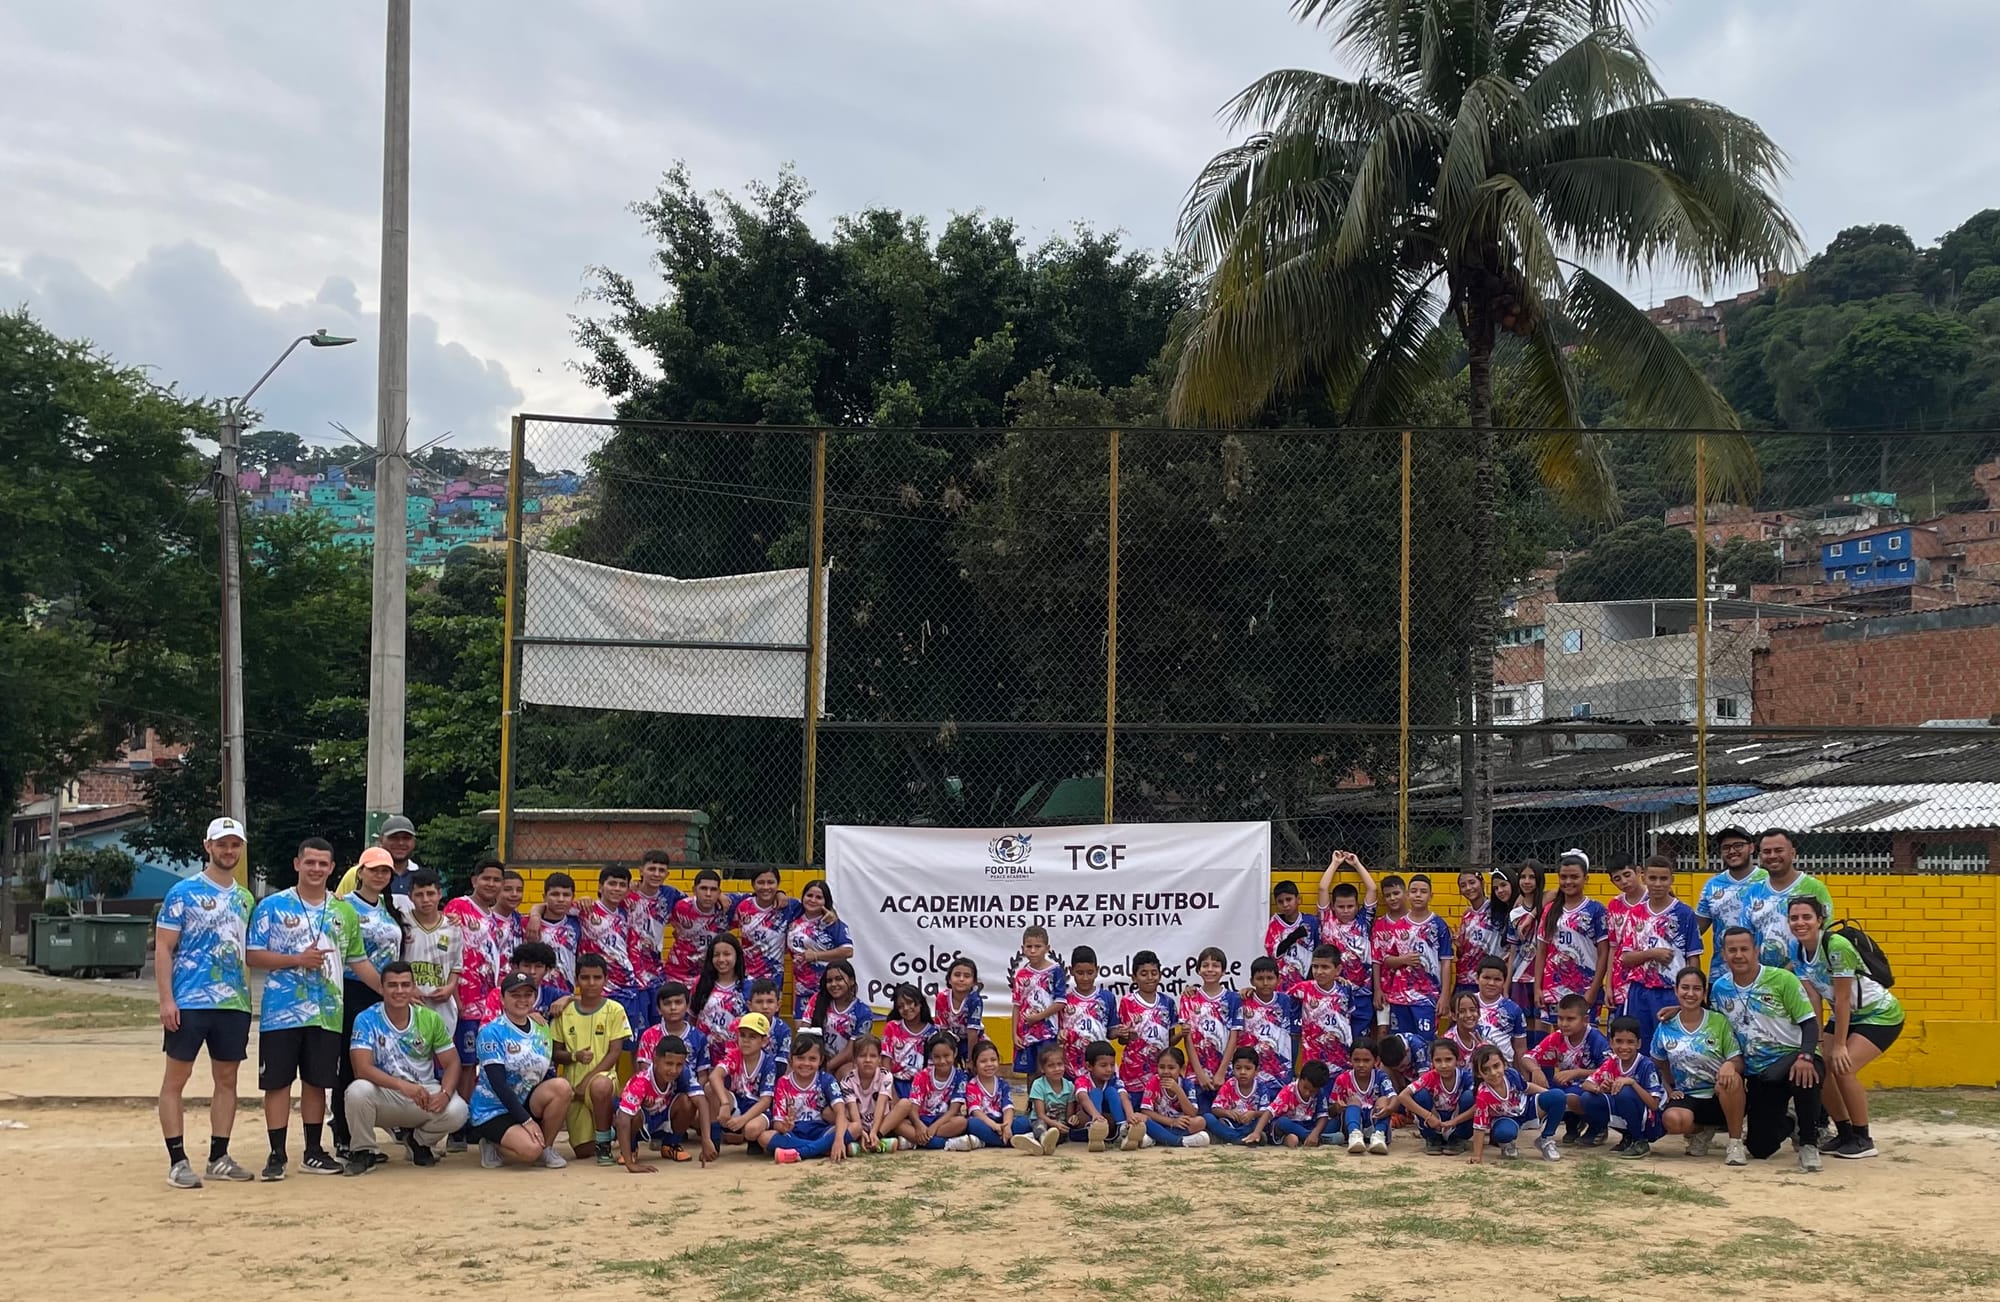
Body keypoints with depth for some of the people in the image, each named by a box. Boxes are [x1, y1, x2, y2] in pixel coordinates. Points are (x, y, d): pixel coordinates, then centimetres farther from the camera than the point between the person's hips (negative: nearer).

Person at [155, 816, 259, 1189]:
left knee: (227, 1079, 8)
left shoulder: (245, 899, 14)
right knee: (176, 1078, -2)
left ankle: (219, 1158, 16)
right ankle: (177, 1161, 0)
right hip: (188, 1002, -6)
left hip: (234, 1004, 6)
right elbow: (163, 949, -6)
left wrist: (248, 997, 11)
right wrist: (166, 1000, -14)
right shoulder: (183, 892, -3)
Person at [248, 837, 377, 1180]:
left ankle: (313, 1152, 18)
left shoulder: (344, 912, 11)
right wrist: (297, 959, -16)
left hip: (327, 1013, 3)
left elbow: (358, 961, 15)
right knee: (277, 1082, 0)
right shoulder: (272, 906, 0)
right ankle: (277, 1154, 6)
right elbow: (253, 955, -4)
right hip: (281, 1011, -3)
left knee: (317, 1082, 9)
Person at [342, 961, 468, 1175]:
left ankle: (420, 1142, 9)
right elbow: (362, 1068, -20)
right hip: (384, 1095, -2)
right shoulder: (367, 1020, -9)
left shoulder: (430, 1019, -1)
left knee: (457, 1111, -27)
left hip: (425, 1094, 2)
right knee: (358, 1091, -34)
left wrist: (445, 1093, -21)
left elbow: (452, 1063, 1)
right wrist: (403, 1086, -33)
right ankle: (363, 1151, -5)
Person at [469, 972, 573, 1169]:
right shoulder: (491, 1032, -11)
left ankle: (547, 1147, -6)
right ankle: (494, 1145, 2)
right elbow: (498, 1084, -17)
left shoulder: (542, 1030, 8)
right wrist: (526, 1120, -22)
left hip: (527, 1103, 6)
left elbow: (548, 1075, 11)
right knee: (530, 1150, -31)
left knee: (562, 1086, -24)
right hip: (492, 1111, -6)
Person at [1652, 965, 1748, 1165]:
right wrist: (1669, 1089, 3)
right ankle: (1700, 1130, 6)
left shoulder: (1720, 1021, -3)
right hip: (1687, 1098, 1)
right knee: (1672, 1120, -34)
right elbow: (1660, 1064, 18)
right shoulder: (1665, 1027, 3)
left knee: (1731, 1079, -38)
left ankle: (1735, 1143, -17)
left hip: (1721, 1097, -1)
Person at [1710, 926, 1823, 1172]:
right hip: (1756, 1072, 4)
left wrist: (1805, 1057, -27)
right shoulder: (1719, 989, 3)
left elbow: (1810, 1022, -11)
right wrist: (1733, 1062, 1)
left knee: (1805, 1075, -43)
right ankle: (1788, 1125, 38)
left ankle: (1809, 1142, -19)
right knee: (1759, 1148, 1)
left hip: (1791, 1057, -4)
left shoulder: (1782, 979, -10)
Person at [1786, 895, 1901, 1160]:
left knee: (1843, 1067, -22)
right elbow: (1814, 999, -6)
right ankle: (1844, 1133, 13)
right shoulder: (1797, 951, -6)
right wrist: (1817, 1042, -12)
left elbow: (1842, 999, -25)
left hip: (1880, 1014, -8)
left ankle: (1863, 1140, -6)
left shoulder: (1837, 946, -29)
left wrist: (1839, 1045, -20)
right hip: (1847, 1016, 8)